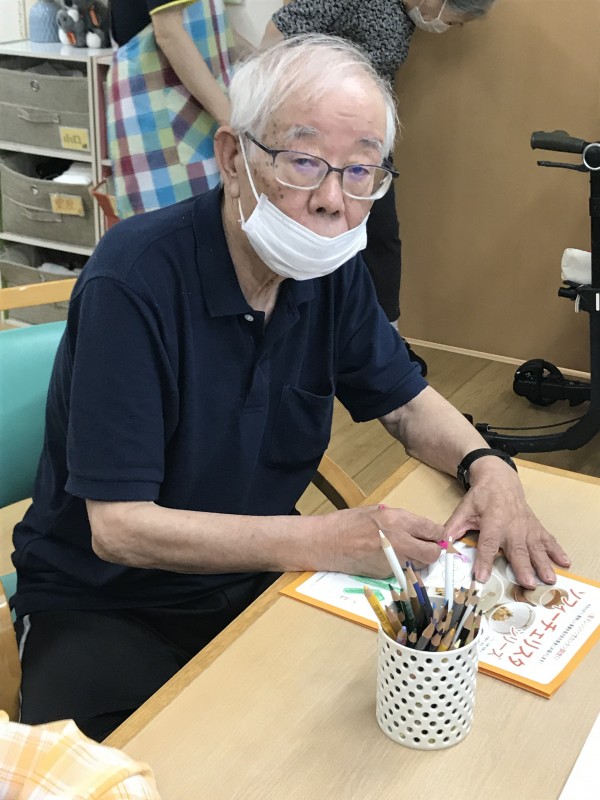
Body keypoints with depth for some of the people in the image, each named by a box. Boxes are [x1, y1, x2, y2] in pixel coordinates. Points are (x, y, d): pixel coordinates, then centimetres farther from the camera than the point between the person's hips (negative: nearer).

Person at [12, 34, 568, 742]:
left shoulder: (332, 268, -3)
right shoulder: (134, 279, -24)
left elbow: (407, 404, 9)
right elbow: (119, 527, -25)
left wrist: (488, 467, -13)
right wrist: (322, 541, -32)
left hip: (258, 573, 6)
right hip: (103, 605, -5)